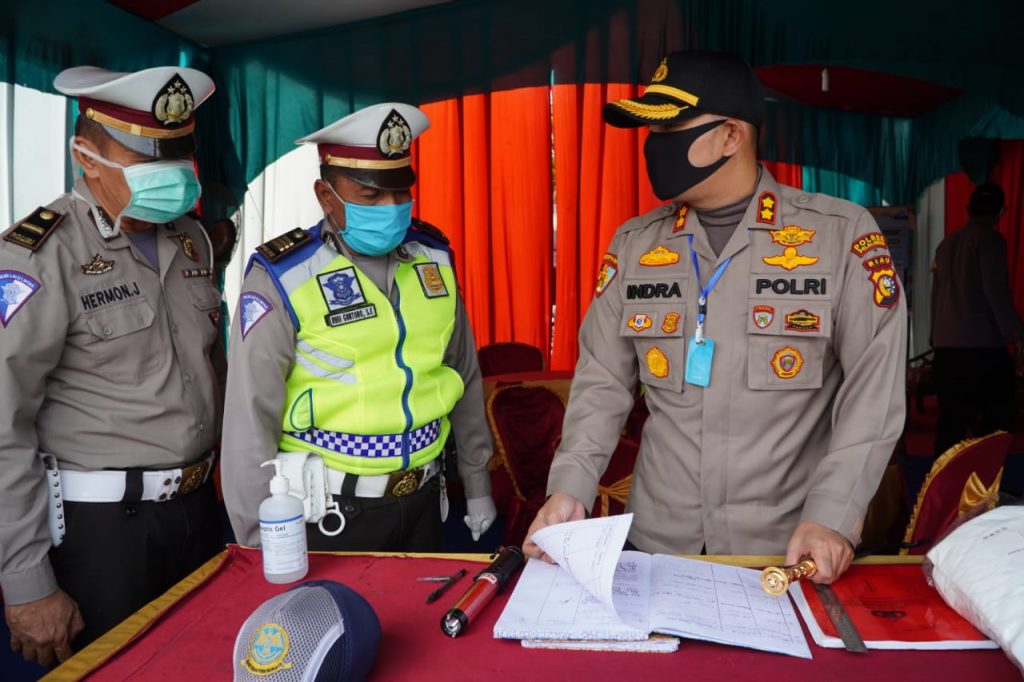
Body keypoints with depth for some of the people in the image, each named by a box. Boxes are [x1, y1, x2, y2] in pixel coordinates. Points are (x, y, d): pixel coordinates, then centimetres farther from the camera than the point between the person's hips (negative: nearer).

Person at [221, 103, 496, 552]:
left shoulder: (434, 258, 0)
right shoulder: (283, 280, -15)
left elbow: (465, 380, 9)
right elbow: (250, 422, -12)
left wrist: (477, 487, 13)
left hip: (423, 502, 5)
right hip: (331, 513, -4)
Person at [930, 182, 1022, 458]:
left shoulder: (946, 243, 15)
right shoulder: (990, 239, -4)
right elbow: (996, 291, -12)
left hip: (946, 345, 7)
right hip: (983, 344, -6)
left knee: (951, 418, 8)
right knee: (999, 416, -1)